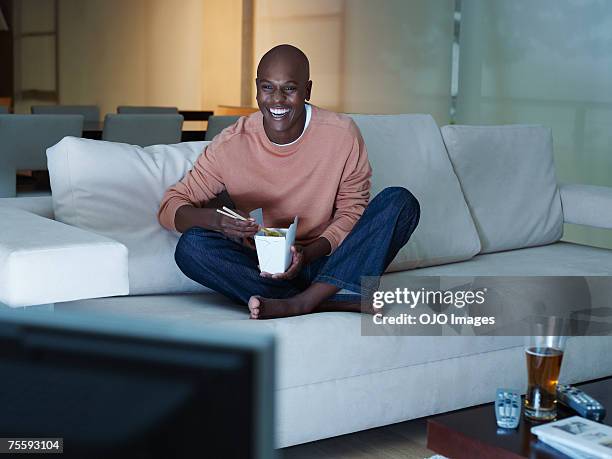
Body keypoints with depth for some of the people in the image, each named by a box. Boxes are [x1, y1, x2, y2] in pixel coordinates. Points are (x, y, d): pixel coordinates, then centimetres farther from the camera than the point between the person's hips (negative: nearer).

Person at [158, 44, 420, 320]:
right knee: (191, 246, -27)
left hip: (325, 259, 0)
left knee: (401, 202, -21)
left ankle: (300, 302, -34)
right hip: (261, 267, 0)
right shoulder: (230, 145, -7)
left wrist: (308, 253, -21)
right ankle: (336, 300, -31)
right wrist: (218, 220, -27)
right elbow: (171, 206, -3)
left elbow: (352, 210, -2)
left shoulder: (342, 134, -8)